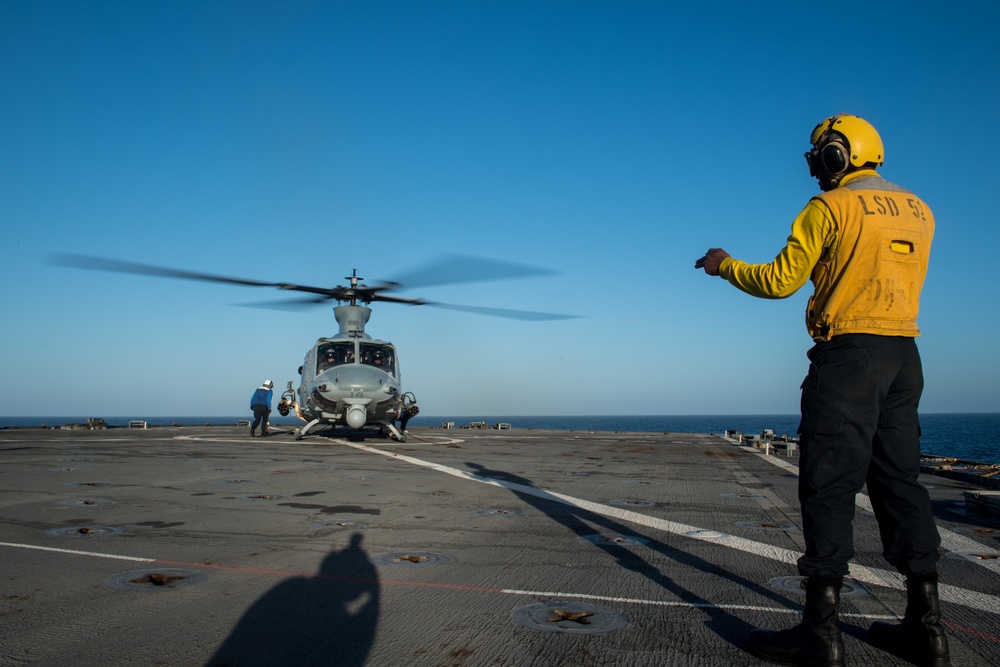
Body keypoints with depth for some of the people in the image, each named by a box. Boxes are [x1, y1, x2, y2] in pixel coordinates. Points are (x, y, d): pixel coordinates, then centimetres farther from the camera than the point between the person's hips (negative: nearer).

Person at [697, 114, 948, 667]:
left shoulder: (830, 207, -5)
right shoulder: (918, 211, 16)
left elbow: (780, 281, -6)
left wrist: (726, 265, 10)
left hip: (848, 353, -7)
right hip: (904, 356, 8)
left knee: (830, 485, -6)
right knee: (899, 481, 11)